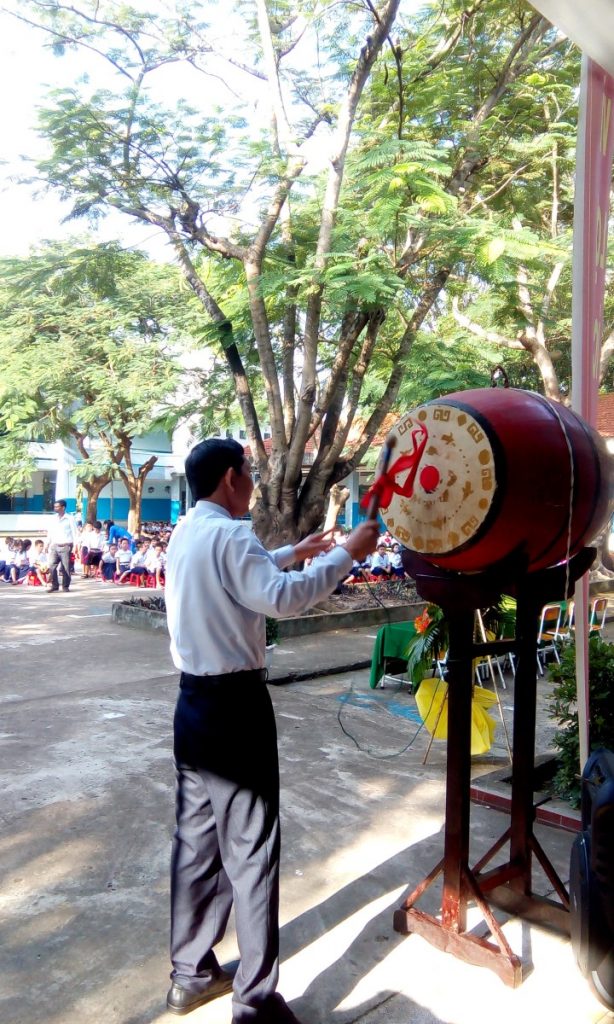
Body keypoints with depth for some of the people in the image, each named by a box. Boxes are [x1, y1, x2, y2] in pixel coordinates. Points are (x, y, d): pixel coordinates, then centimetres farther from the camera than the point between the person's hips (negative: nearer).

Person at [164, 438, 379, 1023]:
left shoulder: (186, 533, 11)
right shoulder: (227, 535, -17)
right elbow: (280, 598, -30)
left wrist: (292, 553, 31)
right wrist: (347, 554, -21)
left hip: (193, 702, 9)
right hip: (234, 705, -9)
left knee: (196, 839, 17)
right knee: (251, 848, 2)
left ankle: (191, 974, 32)